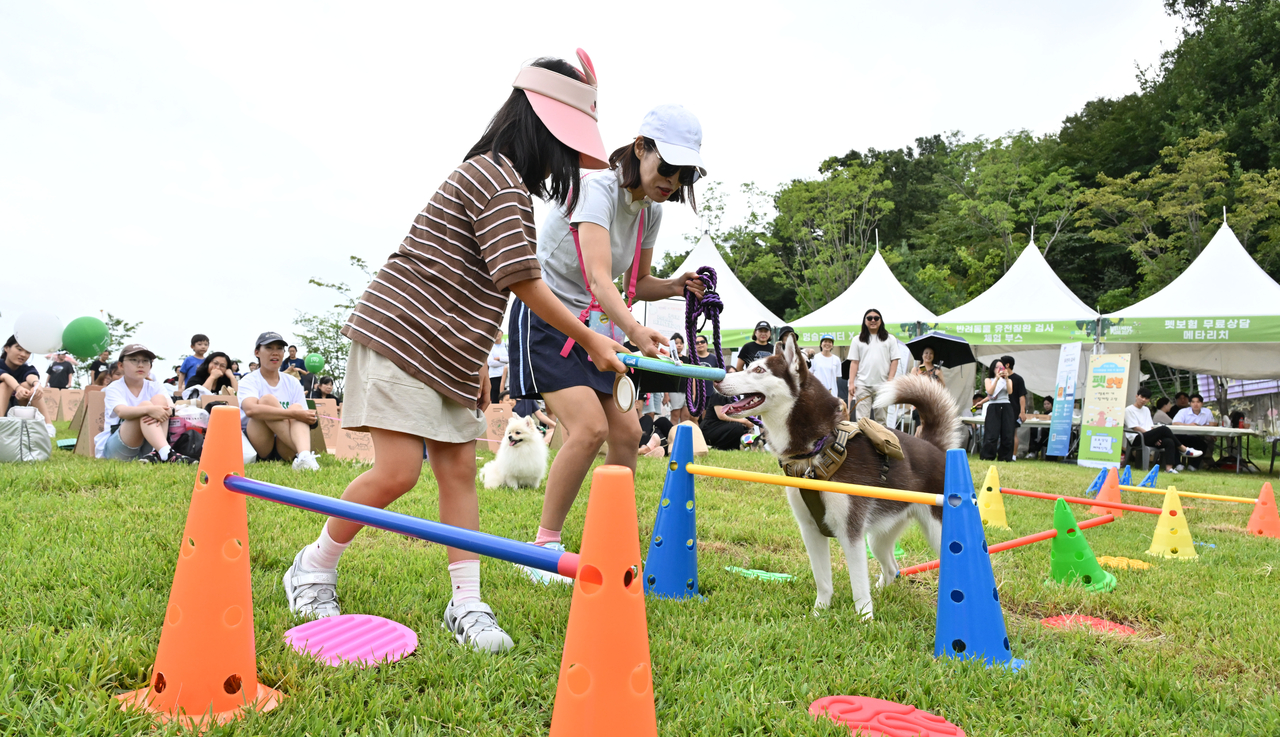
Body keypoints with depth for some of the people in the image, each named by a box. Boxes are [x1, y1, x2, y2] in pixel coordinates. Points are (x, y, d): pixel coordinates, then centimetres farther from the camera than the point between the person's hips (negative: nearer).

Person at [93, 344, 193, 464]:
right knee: (145, 405, -26)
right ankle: (166, 454, -50)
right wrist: (149, 410, -43)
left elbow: (171, 407, -11)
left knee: (159, 399, -16)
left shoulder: (155, 387, 10)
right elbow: (121, 411, -24)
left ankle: (156, 453, -34)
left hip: (146, 448, 3)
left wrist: (166, 411, -37)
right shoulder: (114, 388, -1)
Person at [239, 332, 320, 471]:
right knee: (267, 399, -23)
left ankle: (304, 455, -50)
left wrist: (309, 419, -18)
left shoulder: (293, 383, 13)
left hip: (285, 452, 3)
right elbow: (250, 410, -24)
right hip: (256, 449, -3)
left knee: (297, 407, -22)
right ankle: (303, 453, -32)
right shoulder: (249, 381, 0)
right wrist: (293, 414, -30)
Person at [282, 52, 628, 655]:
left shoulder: (506, 183, 17)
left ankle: (466, 603, 8)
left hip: (449, 357, 10)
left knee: (459, 470, 4)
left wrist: (478, 368, 19)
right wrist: (590, 341, -8)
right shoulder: (498, 177, -14)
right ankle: (314, 567, 12)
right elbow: (524, 283, -18)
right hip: (399, 336, -10)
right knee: (398, 472, -12)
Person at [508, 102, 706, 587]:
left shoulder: (651, 211, 3)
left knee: (627, 431, 1)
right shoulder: (598, 188, -22)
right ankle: (544, 547, -6)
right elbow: (598, 276, -36)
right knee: (590, 426, -21)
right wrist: (635, 330, -52)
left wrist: (676, 286, -8)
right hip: (544, 320, -8)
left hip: (590, 326, 8)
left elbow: (637, 284, 13)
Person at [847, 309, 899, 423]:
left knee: (881, 418, 4)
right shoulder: (858, 340, 11)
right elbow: (854, 362, 6)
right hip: (862, 385, 0)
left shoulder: (890, 339, 10)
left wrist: (890, 379, -5)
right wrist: (851, 382, -2)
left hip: (882, 384, 0)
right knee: (861, 418, -6)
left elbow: (894, 361, 6)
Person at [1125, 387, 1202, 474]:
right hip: (1138, 439, -7)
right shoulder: (1129, 410, 2)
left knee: (1169, 442, -23)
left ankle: (1169, 467, -36)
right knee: (1164, 428, -26)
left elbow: (1151, 427, 21)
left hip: (1149, 438, 7)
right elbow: (1135, 428, -7)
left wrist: (1156, 437, -2)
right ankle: (1184, 449, -15)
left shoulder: (1146, 410, 25)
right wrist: (1154, 437, -12)